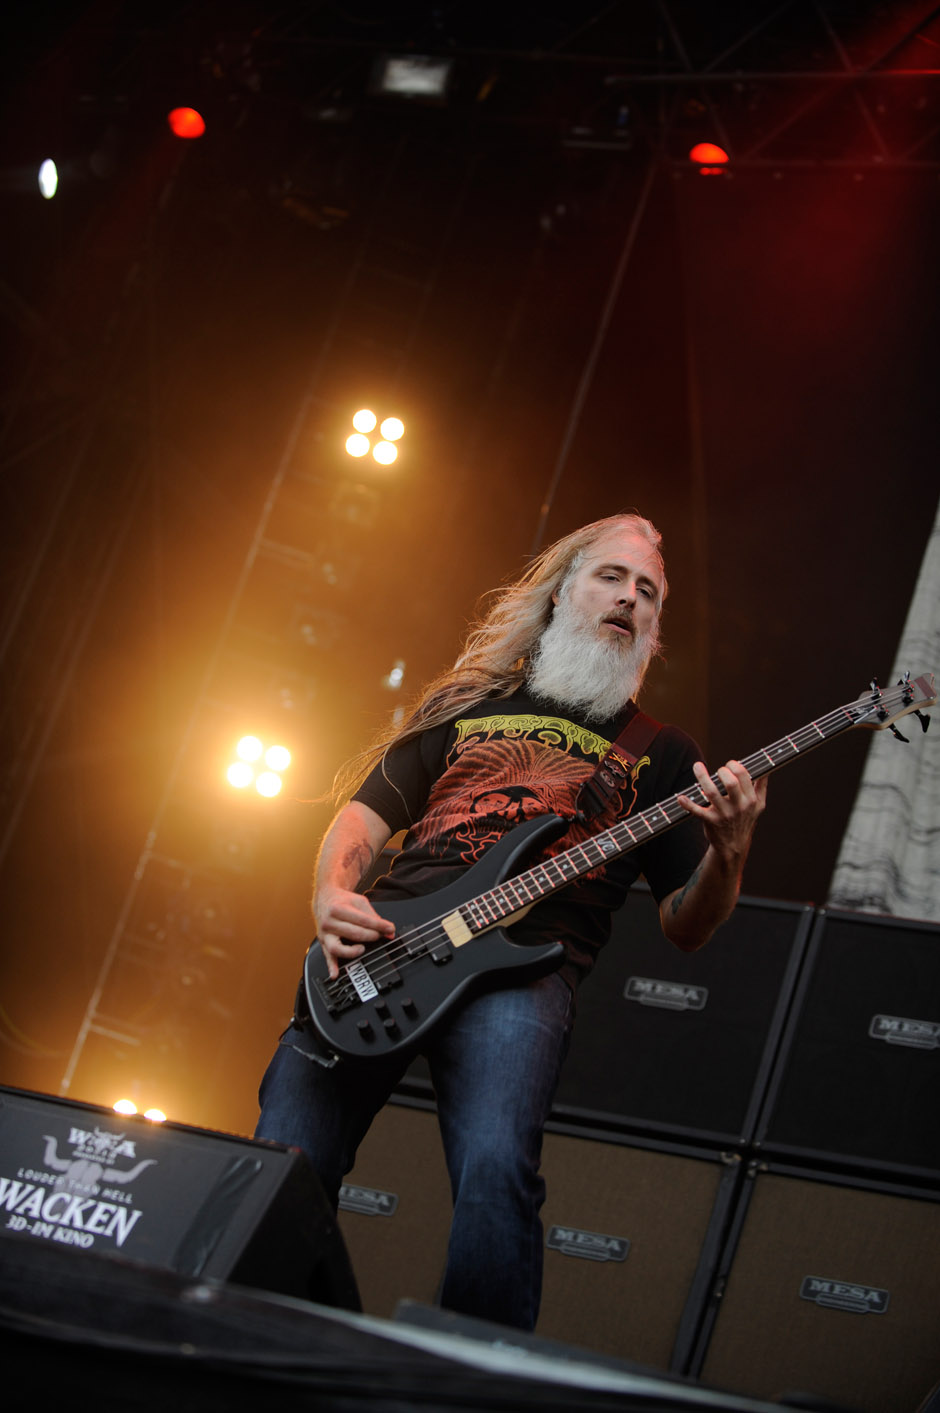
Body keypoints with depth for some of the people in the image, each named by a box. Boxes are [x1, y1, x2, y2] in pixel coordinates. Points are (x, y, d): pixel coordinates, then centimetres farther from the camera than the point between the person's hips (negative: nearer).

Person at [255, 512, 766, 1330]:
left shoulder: (659, 754, 22)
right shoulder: (468, 705, 26)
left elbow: (685, 927, 16)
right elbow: (364, 817, 23)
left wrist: (728, 855, -6)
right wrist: (332, 899, 1)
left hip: (526, 962, -2)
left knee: (496, 1167, -29)